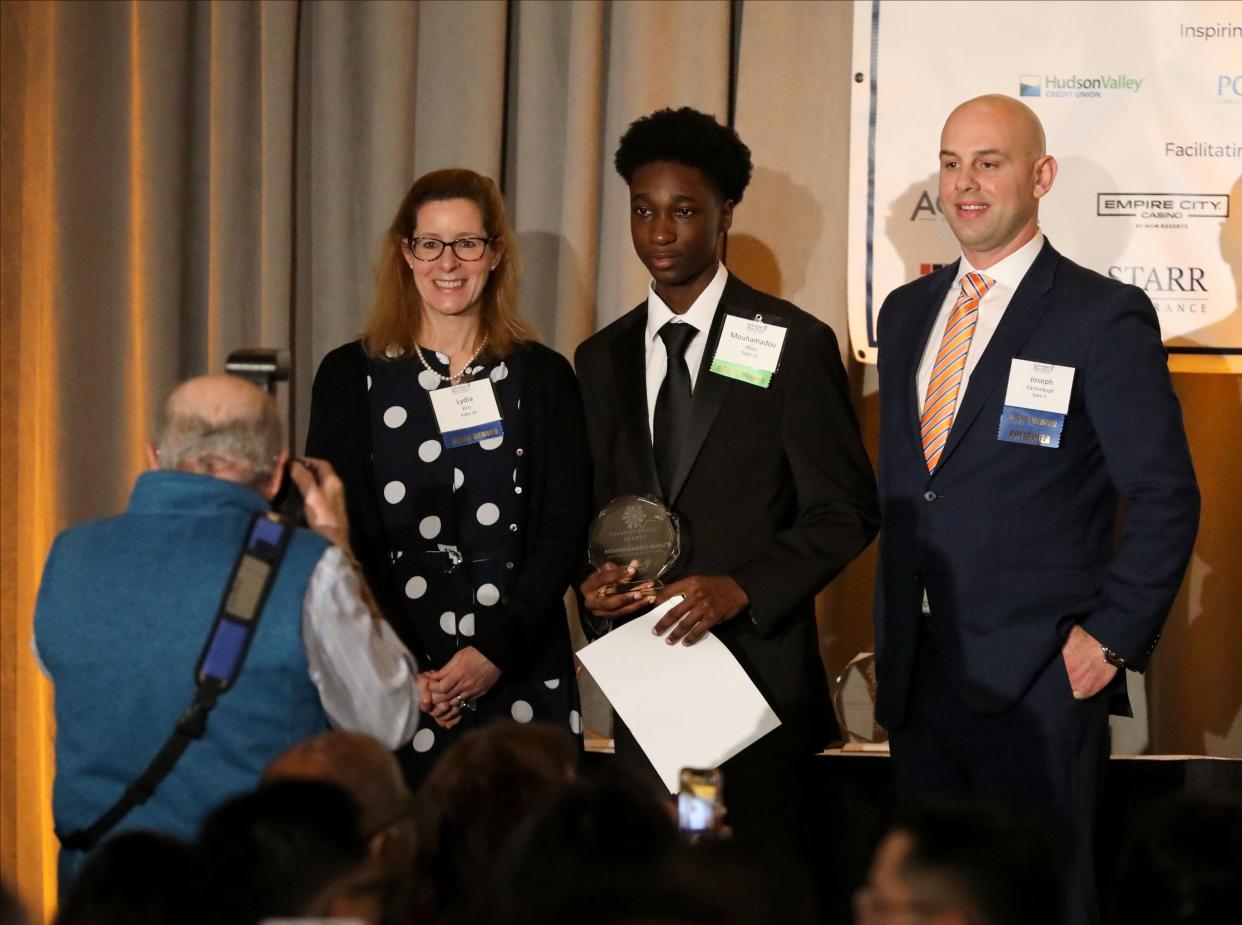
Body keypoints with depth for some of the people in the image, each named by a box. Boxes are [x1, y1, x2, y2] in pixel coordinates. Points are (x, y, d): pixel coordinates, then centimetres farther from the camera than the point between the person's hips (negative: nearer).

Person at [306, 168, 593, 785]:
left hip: (519, 676, 1)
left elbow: (563, 532, 2)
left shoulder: (542, 378, 8)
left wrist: (495, 652, -11)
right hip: (387, 685, 0)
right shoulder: (350, 377, 6)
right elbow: (338, 540, 0)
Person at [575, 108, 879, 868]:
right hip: (644, 674, 4)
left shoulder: (794, 344, -1)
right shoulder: (603, 359, 14)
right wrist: (592, 579, -3)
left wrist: (742, 588, -16)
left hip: (759, 669, -4)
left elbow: (845, 512, -3)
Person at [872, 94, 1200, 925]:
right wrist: (893, 637, 14)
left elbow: (1166, 497, -8)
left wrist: (1111, 637, -12)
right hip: (917, 671, 6)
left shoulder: (1104, 317, -7)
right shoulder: (907, 313, 13)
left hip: (1039, 678, -6)